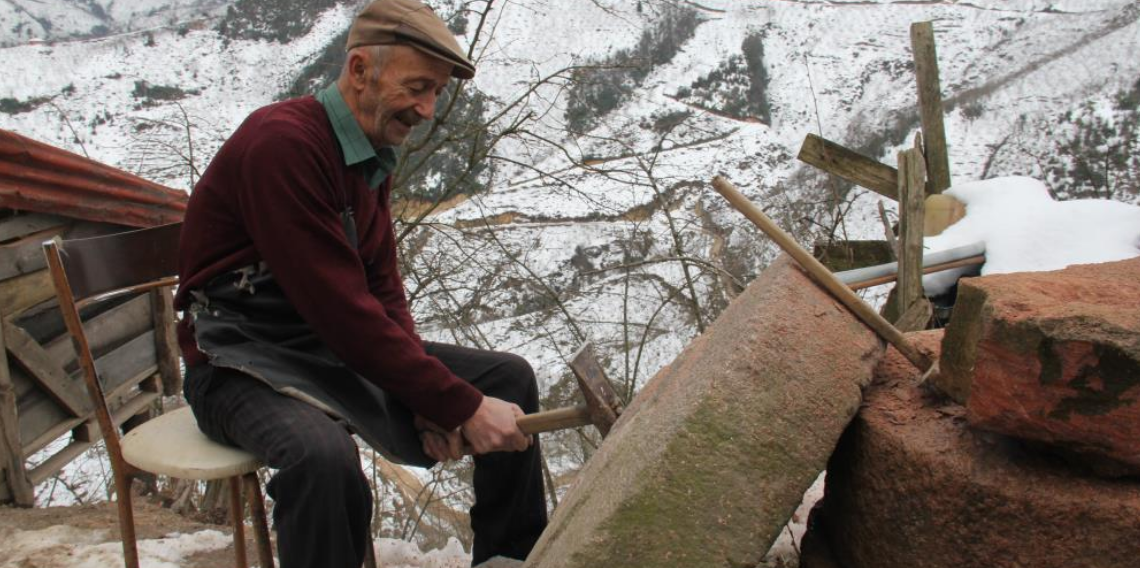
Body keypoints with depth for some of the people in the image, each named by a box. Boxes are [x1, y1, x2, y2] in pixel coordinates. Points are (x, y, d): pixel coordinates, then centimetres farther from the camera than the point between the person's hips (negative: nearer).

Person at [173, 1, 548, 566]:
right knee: (323, 456, -40)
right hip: (246, 361, -8)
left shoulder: (373, 153, 5)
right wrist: (460, 404, -26)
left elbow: (383, 287, 5)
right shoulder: (282, 143, -23)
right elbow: (340, 307, -28)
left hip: (346, 349, 8)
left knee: (509, 378, 0)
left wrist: (429, 396, -9)